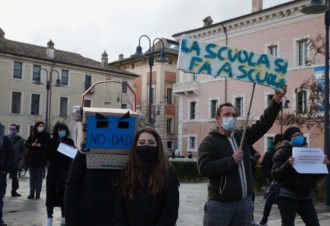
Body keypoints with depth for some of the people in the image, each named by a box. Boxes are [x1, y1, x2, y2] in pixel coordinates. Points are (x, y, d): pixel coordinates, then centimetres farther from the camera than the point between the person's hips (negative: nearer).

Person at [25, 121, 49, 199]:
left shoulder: (46, 135, -1)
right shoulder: (32, 135, 7)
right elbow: (27, 144, 5)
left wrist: (40, 145, -21)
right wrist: (32, 144, -14)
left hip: (41, 159, -3)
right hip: (31, 158, 3)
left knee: (39, 176, 2)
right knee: (32, 176, 8)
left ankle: (38, 194, 7)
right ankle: (32, 193, 14)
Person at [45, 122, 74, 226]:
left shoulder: (70, 142, 7)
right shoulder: (51, 142, 1)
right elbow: (48, 156, -7)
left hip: (66, 171, 1)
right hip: (53, 171, -1)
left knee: (64, 194, 5)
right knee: (51, 193, 0)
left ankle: (64, 217, 16)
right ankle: (50, 218, 7)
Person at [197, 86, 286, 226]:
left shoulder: (242, 136, 11)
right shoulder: (209, 141, -7)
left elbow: (264, 123, 6)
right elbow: (203, 169, -19)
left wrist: (276, 99, -3)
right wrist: (231, 161, -19)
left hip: (245, 202, 6)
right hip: (220, 204, -5)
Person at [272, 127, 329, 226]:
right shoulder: (282, 152, -4)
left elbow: (317, 175, 14)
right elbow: (275, 174, -14)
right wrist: (287, 164, -29)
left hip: (306, 196, 6)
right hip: (287, 196, -5)